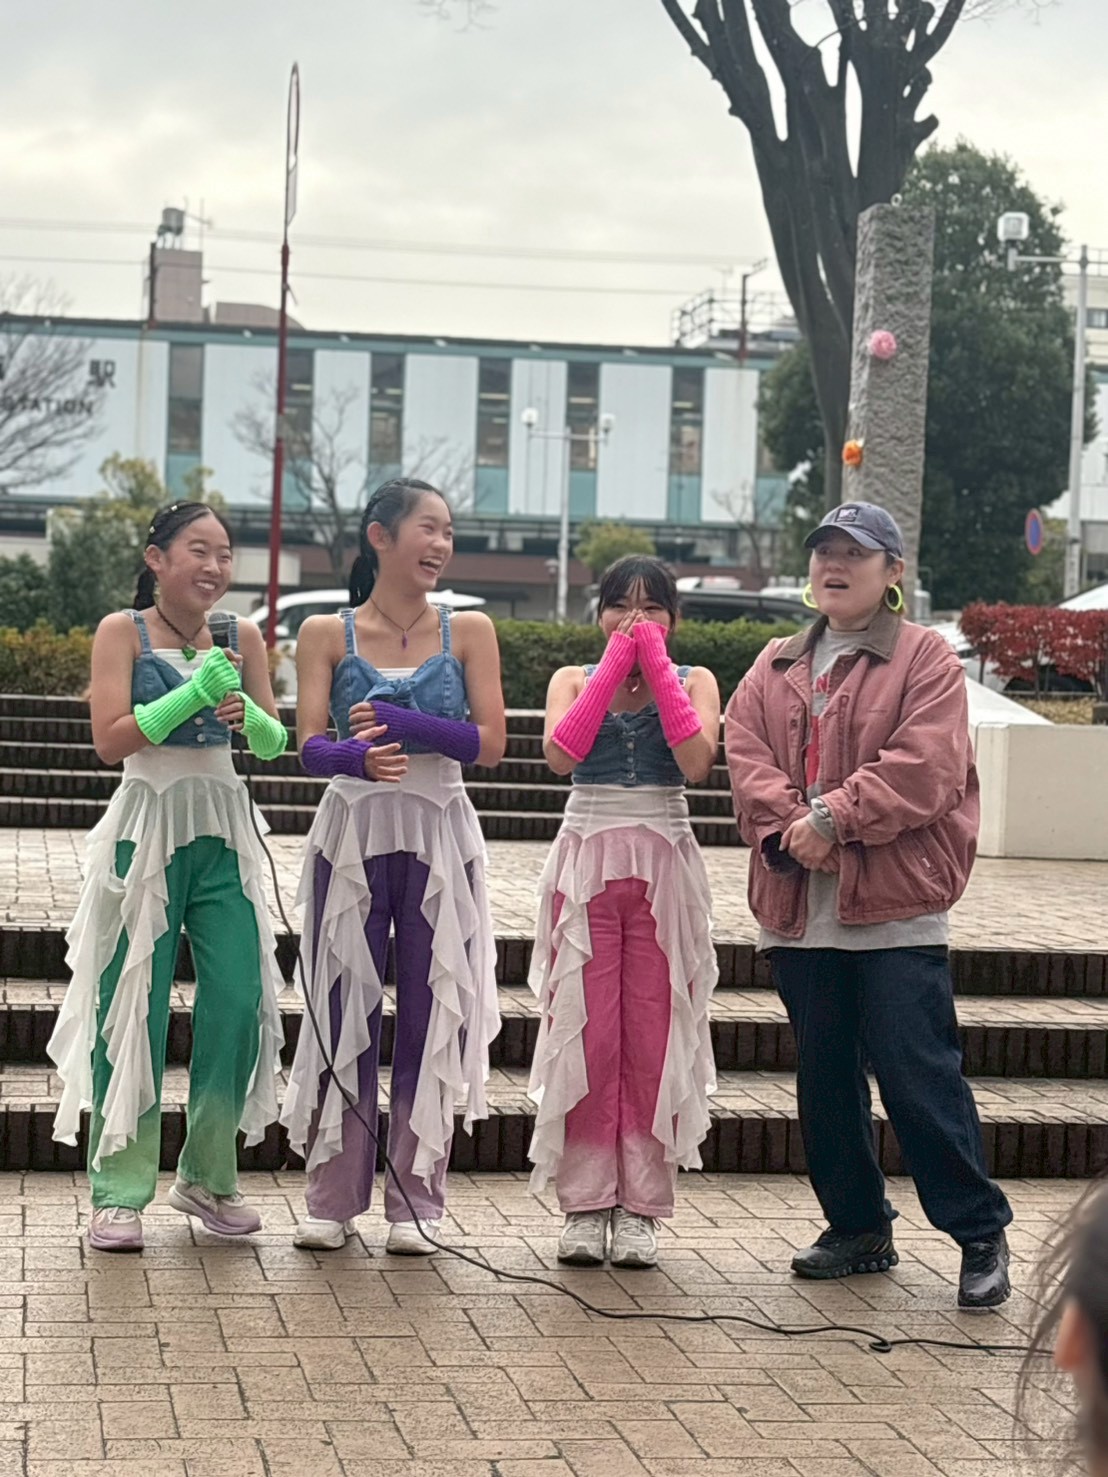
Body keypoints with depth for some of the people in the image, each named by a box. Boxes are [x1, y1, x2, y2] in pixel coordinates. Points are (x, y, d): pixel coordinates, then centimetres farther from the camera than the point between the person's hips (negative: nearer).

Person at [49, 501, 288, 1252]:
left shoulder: (242, 637, 7)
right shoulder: (123, 632, -3)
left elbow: (276, 743, 7)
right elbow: (110, 739, -11)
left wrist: (245, 712, -15)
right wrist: (194, 693, -20)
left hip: (224, 831, 3)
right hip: (148, 829, -3)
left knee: (239, 1006, -2)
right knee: (134, 1010, -2)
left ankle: (208, 1176, 15)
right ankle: (120, 1191, 6)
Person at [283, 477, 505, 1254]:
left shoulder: (469, 631, 5)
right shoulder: (327, 634, 3)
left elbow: (490, 743, -4)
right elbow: (310, 745, -6)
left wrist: (398, 720, -15)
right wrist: (362, 757, -28)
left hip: (439, 838, 1)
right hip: (353, 833, 0)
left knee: (432, 1013, 1)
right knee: (344, 1009, 1)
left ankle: (418, 1197, 9)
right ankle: (334, 1197, 11)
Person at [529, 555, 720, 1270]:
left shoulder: (693, 681, 7)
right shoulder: (575, 679, 9)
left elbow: (697, 762, -13)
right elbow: (561, 753, -12)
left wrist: (656, 668, -9)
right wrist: (615, 664, -8)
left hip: (664, 867, 0)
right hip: (588, 861, 0)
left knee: (655, 1035, 0)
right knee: (584, 1031, -3)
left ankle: (641, 1205, 6)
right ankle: (586, 1201, 5)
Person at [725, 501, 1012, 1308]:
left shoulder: (926, 658, -1)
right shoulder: (777, 667, 15)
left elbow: (925, 766, -13)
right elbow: (746, 753, 3)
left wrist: (833, 818, -18)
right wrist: (788, 826, -14)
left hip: (896, 908, -6)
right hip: (802, 908, 6)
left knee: (919, 1074, -8)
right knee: (825, 1076, 11)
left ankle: (981, 1233, 1)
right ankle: (859, 1227, 23)